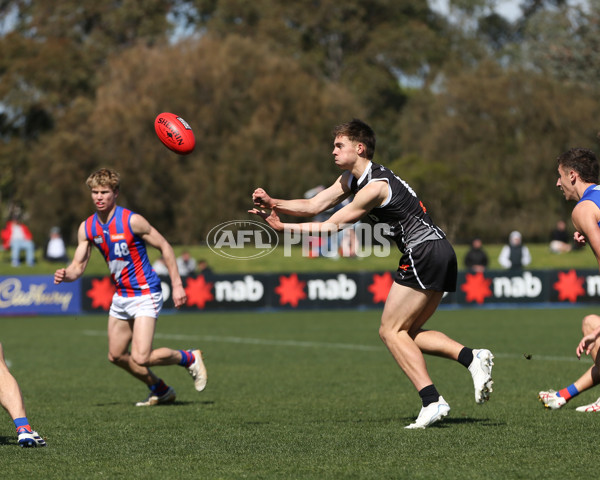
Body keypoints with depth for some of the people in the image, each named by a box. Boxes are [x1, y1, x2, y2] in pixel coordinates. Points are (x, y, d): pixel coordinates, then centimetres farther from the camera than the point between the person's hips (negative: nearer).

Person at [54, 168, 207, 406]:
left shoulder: (132, 221, -19)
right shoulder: (87, 228, -1)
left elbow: (164, 247, -9)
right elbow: (78, 266, 3)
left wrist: (177, 284, -11)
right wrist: (65, 275, -21)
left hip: (145, 295, -7)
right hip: (121, 296, 7)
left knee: (140, 358, -17)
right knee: (116, 355, 12)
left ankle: (189, 358, 9)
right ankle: (160, 390, 31)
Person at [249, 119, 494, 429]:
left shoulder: (376, 185, -15)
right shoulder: (351, 179, 15)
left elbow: (333, 225, -13)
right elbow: (313, 206, 12)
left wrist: (283, 227, -12)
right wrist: (274, 203, -3)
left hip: (423, 253, -10)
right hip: (442, 254, 10)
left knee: (391, 331, -7)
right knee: (407, 333, 10)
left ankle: (432, 402, -14)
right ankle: (472, 358, -4)